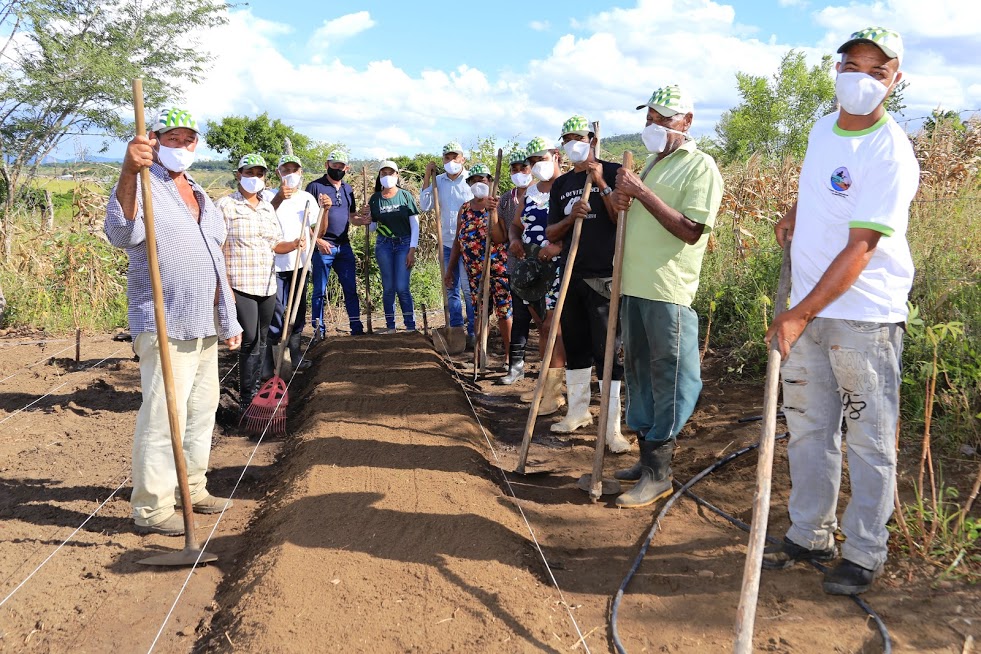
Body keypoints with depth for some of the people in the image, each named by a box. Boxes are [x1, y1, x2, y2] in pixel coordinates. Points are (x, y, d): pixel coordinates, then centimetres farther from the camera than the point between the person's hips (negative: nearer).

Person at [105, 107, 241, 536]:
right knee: (163, 417, -8)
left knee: (201, 411, 15)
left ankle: (191, 489, 29)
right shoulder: (144, 186, -8)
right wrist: (129, 173, -46)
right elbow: (122, 234, -31)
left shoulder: (199, 193, 18)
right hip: (165, 327, -8)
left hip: (205, 326, 9)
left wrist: (230, 320, 21)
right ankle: (152, 508, 3)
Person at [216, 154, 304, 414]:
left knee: (261, 340, 12)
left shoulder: (268, 208, 16)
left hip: (267, 284, 7)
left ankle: (256, 390, 25)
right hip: (240, 284, -6)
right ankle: (247, 400, -1)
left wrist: (293, 245, -4)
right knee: (249, 340, -10)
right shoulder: (225, 205, -4)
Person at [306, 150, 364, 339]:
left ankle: (357, 328, 12)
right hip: (323, 246, -5)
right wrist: (317, 240, -16)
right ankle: (319, 330, 9)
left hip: (344, 246, 5)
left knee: (351, 289, 6)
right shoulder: (315, 186, -3)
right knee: (320, 291, 1)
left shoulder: (347, 189, 16)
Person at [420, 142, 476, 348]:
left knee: (469, 289, -6)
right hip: (447, 243, 5)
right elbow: (425, 206, 0)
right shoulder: (438, 181, 6)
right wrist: (427, 178, -3)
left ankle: (473, 333, 2)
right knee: (452, 290, 11)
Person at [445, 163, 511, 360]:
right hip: (474, 269, 5)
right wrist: (450, 269, 14)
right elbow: (458, 240, 15)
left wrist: (493, 213, -27)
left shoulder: (497, 205, -6)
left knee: (503, 310, -3)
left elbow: (499, 239, -18)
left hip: (497, 267, -5)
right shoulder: (465, 209, 10)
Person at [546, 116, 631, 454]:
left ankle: (612, 426, -1)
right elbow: (551, 234, 10)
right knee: (575, 346, 14)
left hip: (604, 276, -5)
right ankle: (578, 410, 28)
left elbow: (624, 220, -11)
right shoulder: (561, 184, 13)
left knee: (607, 350, -6)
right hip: (572, 275, 6)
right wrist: (571, 218, -10)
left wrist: (601, 183, -18)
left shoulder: (612, 172, -1)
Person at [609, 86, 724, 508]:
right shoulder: (652, 164, 19)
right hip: (633, 287, 8)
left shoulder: (700, 167, -6)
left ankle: (658, 474, 6)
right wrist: (621, 202, 4)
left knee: (668, 380, -1)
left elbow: (691, 230, -17)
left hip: (668, 292, -8)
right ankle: (646, 459, 24)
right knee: (638, 373, 13)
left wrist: (642, 192, -18)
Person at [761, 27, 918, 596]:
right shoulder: (823, 129, 9)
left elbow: (860, 249, -22)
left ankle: (865, 553, 16)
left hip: (865, 315, -7)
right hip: (808, 311, 7)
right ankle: (810, 535, 27)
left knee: (870, 441, 3)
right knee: (808, 429, 13)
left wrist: (800, 313, -25)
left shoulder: (890, 153, -15)